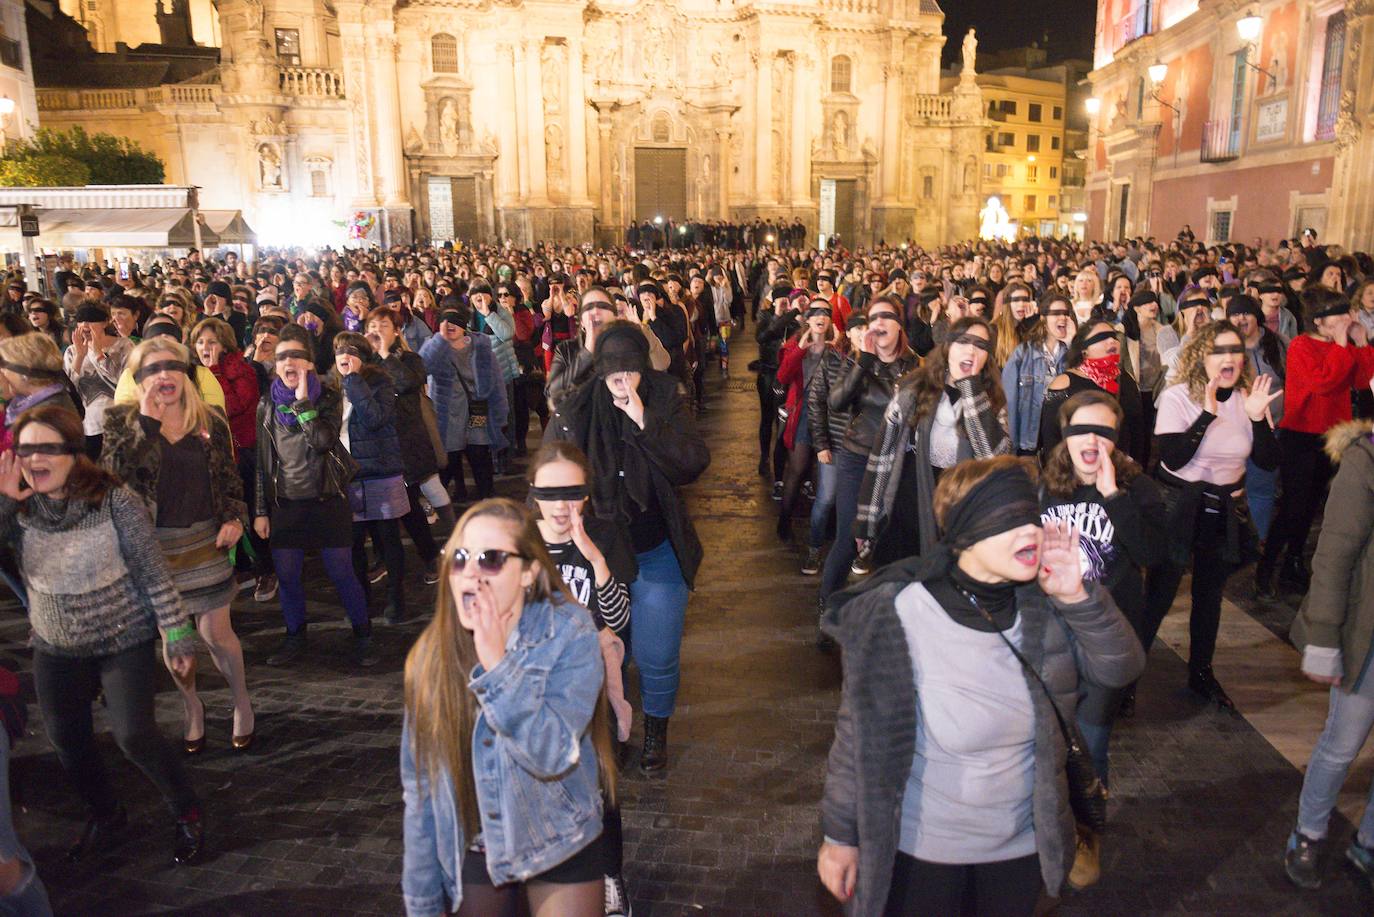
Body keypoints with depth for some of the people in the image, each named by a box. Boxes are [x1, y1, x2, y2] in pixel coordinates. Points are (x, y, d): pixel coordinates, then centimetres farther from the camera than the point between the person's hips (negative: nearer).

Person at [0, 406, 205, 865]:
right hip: (55, 648, 5)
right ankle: (106, 815, 41)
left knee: (134, 735, -7)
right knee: (66, 740, 14)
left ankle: (188, 814, 18)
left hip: (125, 641, -5)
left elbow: (153, 573, -14)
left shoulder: (114, 500, -18)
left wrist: (178, 635, -13)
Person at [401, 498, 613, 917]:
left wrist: (497, 664, -33)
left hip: (561, 846, -3)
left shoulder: (569, 633, -20)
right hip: (471, 849, 3)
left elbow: (552, 754, -27)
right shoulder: (431, 654, -11)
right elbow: (421, 786, -4)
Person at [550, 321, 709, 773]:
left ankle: (656, 732, 35)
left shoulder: (664, 400, -9)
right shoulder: (575, 412, -8)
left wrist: (645, 422, -29)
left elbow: (695, 463, -20)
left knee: (657, 657, 7)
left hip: (657, 554, -1)